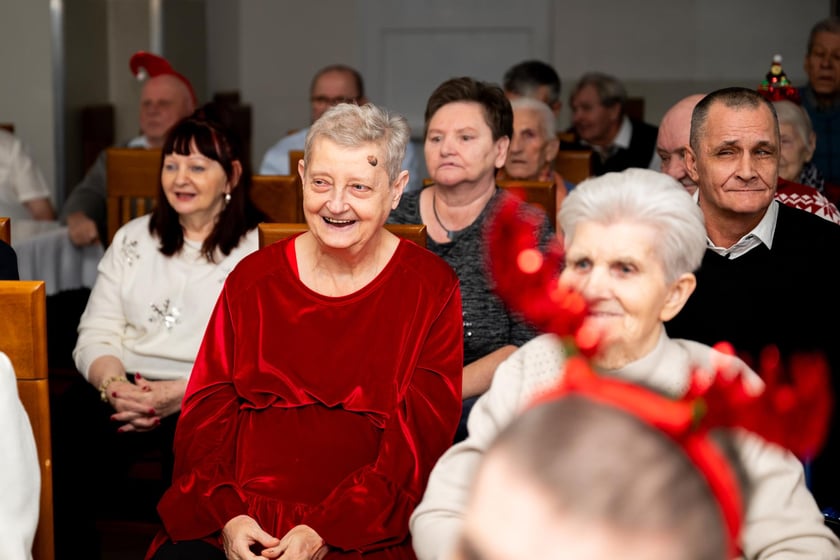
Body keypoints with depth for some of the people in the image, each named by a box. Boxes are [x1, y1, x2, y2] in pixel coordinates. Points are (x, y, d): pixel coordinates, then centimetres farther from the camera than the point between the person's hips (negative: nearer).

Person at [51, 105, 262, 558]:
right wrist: (114, 384, -11)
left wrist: (180, 393, -19)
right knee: (58, 440, -28)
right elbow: (95, 335, 12)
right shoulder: (132, 240, 20)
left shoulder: (258, 249, 5)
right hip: (125, 388, 3)